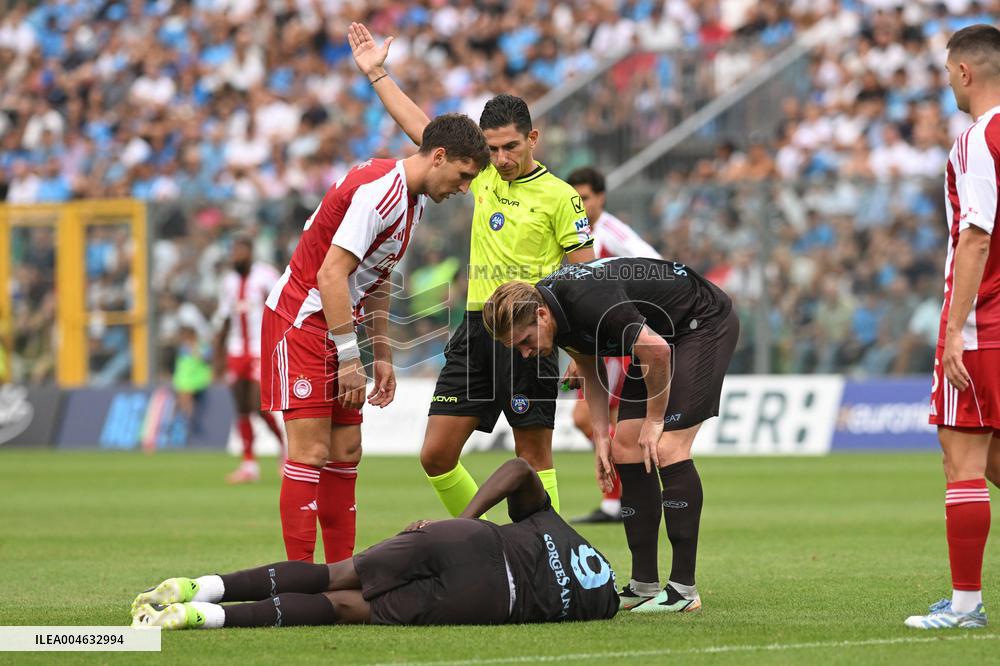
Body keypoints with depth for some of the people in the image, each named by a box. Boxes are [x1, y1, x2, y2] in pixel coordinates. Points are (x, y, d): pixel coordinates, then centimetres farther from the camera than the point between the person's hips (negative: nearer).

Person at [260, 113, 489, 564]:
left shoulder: (413, 199, 11)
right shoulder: (381, 191, -21)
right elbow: (331, 274, -25)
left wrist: (382, 355, 15)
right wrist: (350, 357, -23)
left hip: (335, 327, 10)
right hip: (300, 320, -10)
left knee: (346, 453, 7)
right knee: (311, 451, -13)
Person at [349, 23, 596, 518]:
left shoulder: (559, 196, -3)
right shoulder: (484, 177, 13)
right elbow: (421, 128, 20)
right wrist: (377, 74, 22)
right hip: (475, 326, 6)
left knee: (533, 456, -5)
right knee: (436, 455, 3)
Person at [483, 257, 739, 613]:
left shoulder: (588, 302, -34)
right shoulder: (561, 315, -5)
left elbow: (657, 350, -29)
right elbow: (592, 370, 12)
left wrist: (654, 420, -16)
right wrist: (600, 436, 4)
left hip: (706, 322, -9)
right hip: (661, 331, 9)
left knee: (667, 450, -19)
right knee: (625, 450, 1)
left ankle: (684, 589, -16)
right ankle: (644, 585, 4)